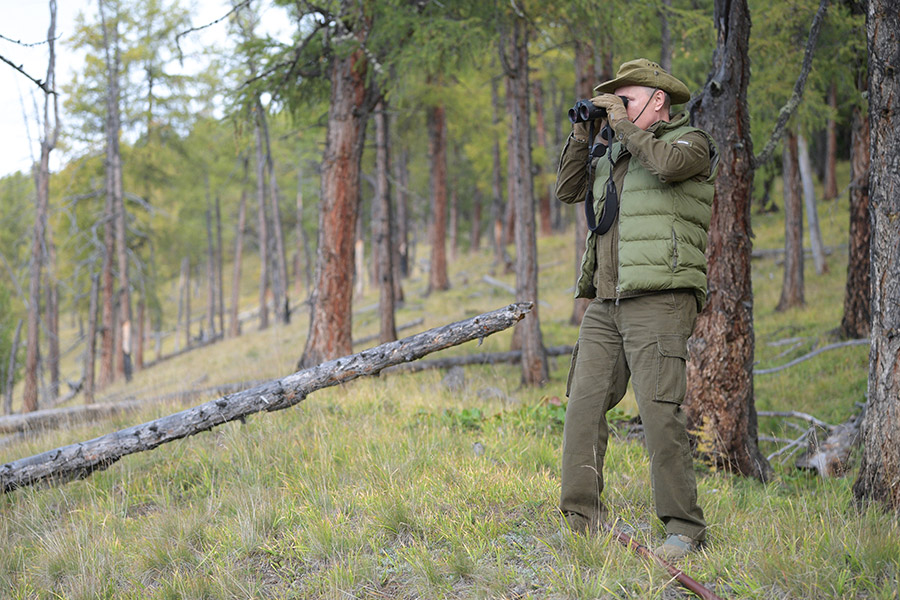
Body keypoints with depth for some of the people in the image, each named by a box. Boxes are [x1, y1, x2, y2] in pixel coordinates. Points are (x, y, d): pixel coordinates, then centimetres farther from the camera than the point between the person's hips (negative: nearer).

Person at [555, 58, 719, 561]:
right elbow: (568, 190, 23)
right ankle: (581, 522, 1)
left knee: (660, 411, -14)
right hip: (605, 305, 7)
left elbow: (666, 164, -18)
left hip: (659, 299, -7)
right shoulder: (613, 153, 24)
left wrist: (623, 123, -5)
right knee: (583, 406, -2)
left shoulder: (691, 142, 4)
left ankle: (685, 530, -8)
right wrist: (583, 134, 12)